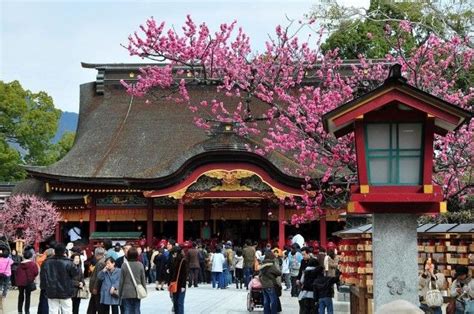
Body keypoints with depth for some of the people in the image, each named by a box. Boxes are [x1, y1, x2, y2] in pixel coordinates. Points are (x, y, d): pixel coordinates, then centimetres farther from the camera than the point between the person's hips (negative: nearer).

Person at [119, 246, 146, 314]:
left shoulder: (124, 265, -8)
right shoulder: (140, 265, -5)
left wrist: (120, 293, 7)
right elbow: (143, 279, 2)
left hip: (126, 293, -1)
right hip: (137, 293, 1)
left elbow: (121, 280, -3)